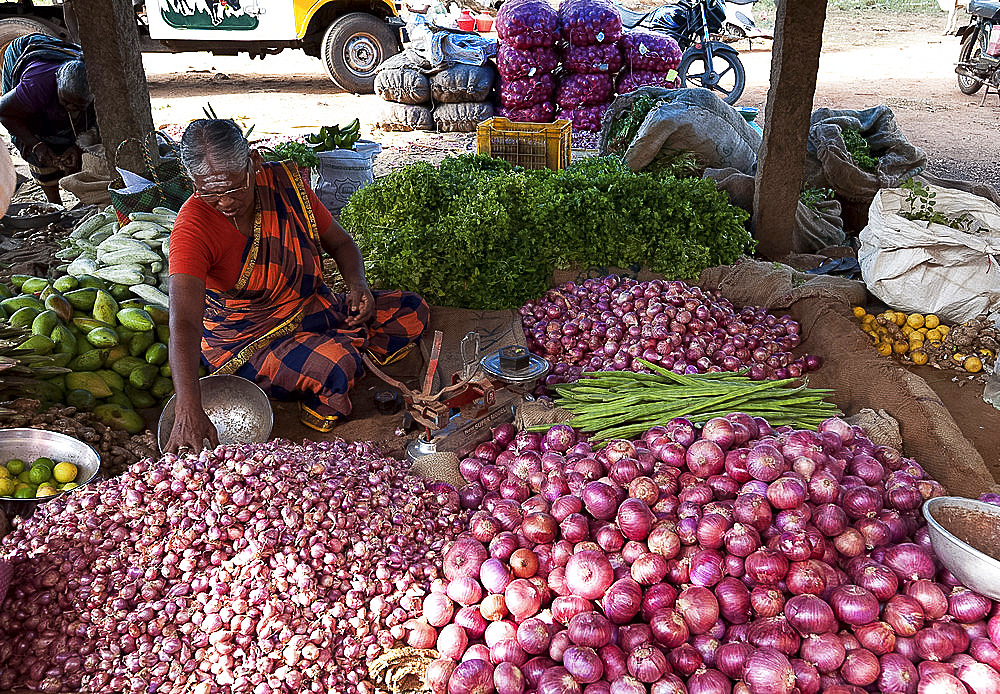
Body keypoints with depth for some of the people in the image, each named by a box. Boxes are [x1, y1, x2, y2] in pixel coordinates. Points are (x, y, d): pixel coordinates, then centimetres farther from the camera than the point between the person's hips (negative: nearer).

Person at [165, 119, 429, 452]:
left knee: (412, 311, 1)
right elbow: (184, 324, -37)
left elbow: (339, 242, 7)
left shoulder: (284, 182, -9)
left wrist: (357, 284, -15)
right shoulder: (192, 227, -25)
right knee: (334, 365, -34)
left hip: (312, 309, 6)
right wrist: (188, 412, -50)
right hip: (248, 342, -6)